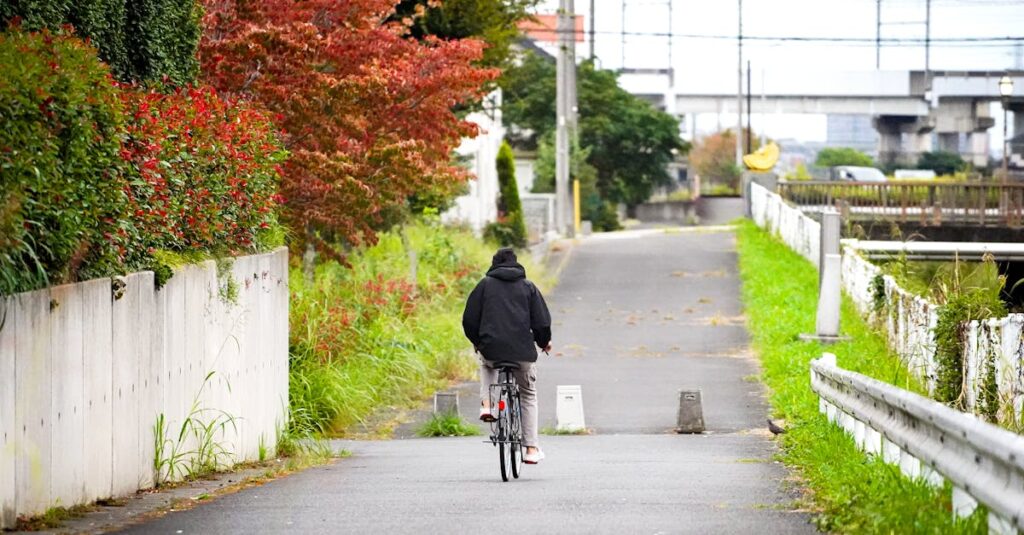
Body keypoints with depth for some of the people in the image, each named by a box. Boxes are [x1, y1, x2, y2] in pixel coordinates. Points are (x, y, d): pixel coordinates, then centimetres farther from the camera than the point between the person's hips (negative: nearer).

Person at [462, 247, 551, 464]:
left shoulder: (485, 284, 7)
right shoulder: (528, 287, 8)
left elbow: (469, 320, 5)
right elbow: (542, 322, 2)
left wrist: (477, 341, 23)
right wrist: (544, 342, 22)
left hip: (491, 348, 0)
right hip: (522, 352, 0)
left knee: (487, 365, 37)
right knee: (528, 395, 18)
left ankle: (486, 404, 12)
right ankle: (531, 448, 11)